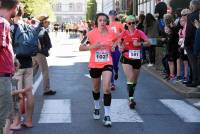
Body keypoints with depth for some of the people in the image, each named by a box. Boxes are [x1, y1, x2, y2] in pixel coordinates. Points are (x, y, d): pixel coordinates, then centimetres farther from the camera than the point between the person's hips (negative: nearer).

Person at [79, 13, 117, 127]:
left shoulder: (112, 34, -3)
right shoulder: (91, 34, -10)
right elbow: (81, 48, -8)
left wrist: (114, 47, -3)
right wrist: (93, 46, -23)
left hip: (107, 64, 0)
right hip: (94, 65, 0)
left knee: (107, 88, -17)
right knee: (96, 89, 18)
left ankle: (107, 115, -8)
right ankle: (97, 108, 46)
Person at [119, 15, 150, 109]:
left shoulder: (139, 33, -3)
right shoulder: (124, 33, 1)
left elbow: (148, 42, -8)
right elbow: (119, 43, 16)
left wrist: (139, 43, -24)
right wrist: (121, 47, -5)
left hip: (137, 59, 1)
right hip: (126, 59, -1)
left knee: (135, 81, 14)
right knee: (130, 79, -16)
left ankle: (131, 97, 34)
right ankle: (131, 98, -13)